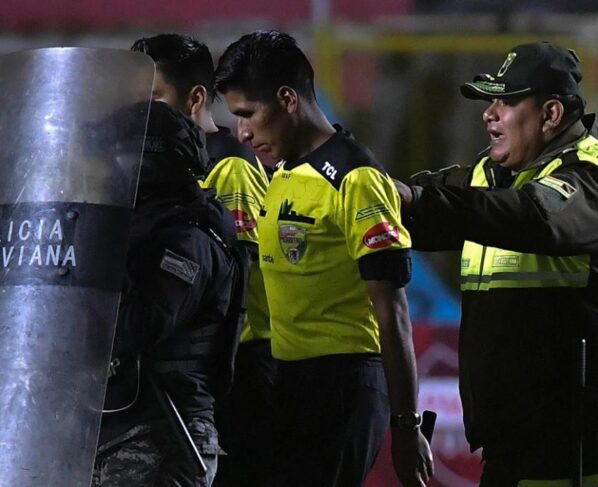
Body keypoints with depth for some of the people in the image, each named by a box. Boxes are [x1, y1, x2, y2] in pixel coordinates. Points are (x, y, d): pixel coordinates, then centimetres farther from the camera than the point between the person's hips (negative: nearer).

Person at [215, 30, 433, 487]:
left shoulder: (355, 180, -12)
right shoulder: (282, 178, 15)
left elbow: (391, 313, -15)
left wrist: (407, 426, -16)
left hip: (342, 381, -9)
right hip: (290, 380, 9)